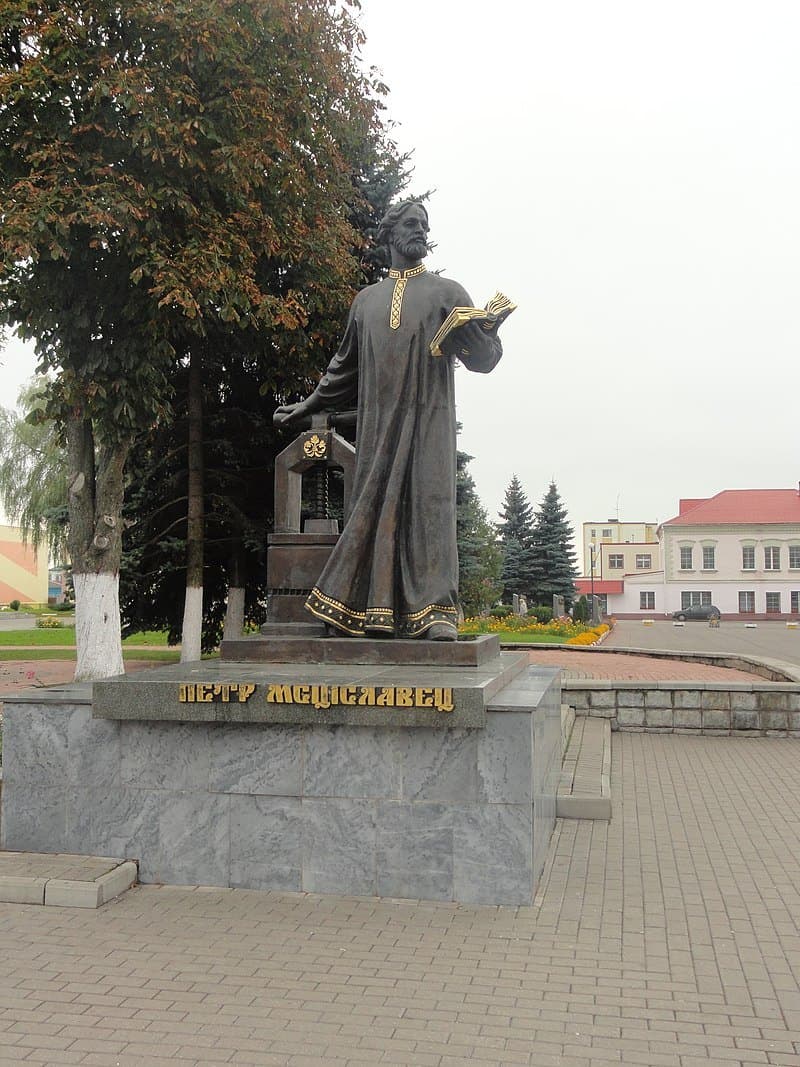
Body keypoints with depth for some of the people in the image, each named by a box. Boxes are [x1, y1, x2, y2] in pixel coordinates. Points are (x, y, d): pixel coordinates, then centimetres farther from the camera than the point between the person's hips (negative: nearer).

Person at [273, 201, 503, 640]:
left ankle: (437, 611, -14)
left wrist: (489, 327, -19)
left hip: (427, 419, -3)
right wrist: (310, 403, 24)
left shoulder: (447, 292, 11)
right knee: (374, 505, -2)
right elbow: (345, 365, 27)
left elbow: (481, 357, 2)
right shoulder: (366, 300, 19)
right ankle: (374, 610, 1)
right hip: (378, 423, 3)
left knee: (429, 503, -11)